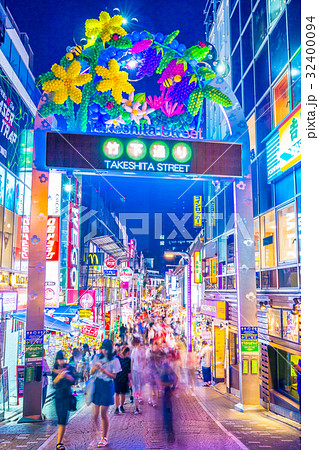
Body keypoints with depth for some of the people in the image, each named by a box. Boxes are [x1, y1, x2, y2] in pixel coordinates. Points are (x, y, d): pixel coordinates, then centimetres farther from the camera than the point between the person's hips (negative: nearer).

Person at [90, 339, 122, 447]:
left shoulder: (114, 360, -5)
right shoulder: (97, 357, 6)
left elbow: (114, 376, -6)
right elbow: (91, 372, 8)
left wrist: (104, 370, -21)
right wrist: (95, 367, -14)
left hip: (107, 386, -3)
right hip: (97, 385, 3)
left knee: (103, 414, 0)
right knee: (95, 413, 3)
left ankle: (104, 437, 17)